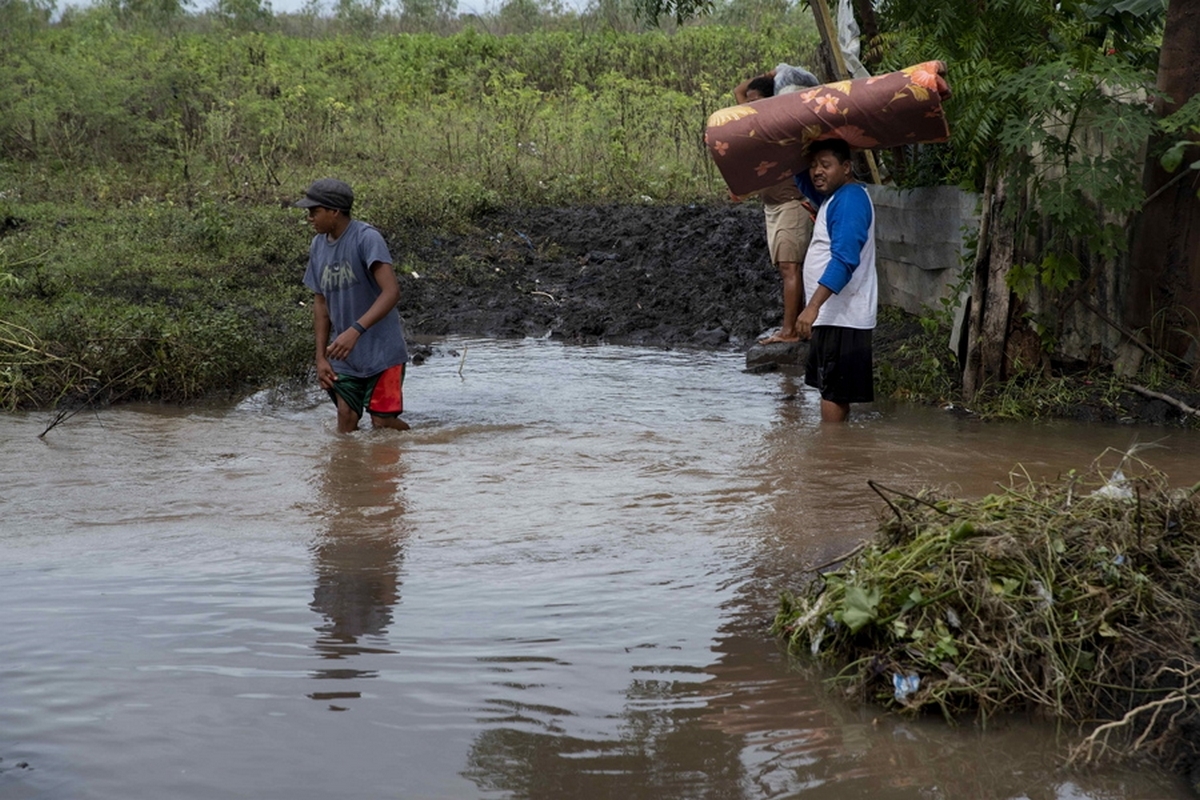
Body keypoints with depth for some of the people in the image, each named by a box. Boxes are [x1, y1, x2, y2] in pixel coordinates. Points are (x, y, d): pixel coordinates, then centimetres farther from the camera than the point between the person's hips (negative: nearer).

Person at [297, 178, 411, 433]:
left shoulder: (366, 238, -16)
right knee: (346, 421, 1)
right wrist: (321, 357, 7)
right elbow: (321, 303, 13)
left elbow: (391, 292, -26)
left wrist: (356, 330, -37)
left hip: (381, 352, -6)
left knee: (383, 422, -2)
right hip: (344, 356, 6)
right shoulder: (318, 246, 5)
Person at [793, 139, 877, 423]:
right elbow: (803, 181, 34)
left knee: (833, 392, -8)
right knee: (832, 389, 14)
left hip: (842, 317, -11)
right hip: (832, 315, 11)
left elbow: (844, 260, -26)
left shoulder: (850, 200, -16)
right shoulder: (832, 197, 14)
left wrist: (813, 306, -32)